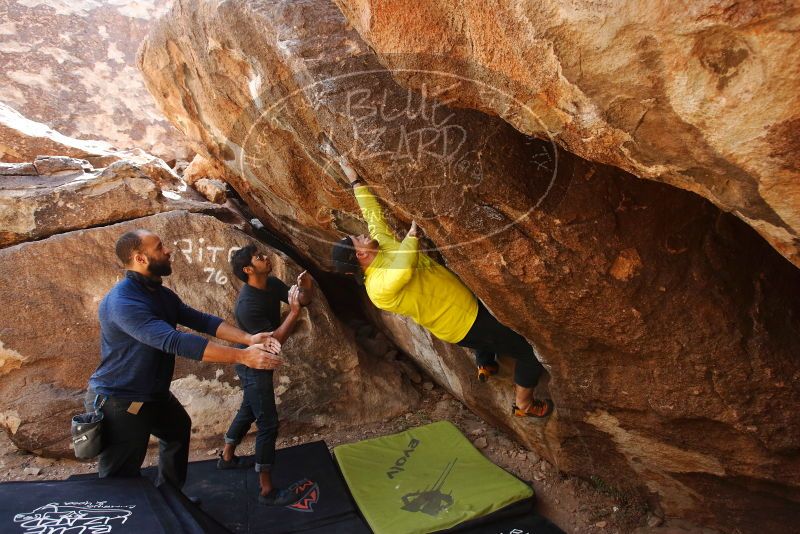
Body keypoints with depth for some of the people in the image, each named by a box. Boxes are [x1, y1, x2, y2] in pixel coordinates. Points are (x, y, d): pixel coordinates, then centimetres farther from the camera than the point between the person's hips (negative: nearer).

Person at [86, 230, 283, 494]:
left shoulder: (162, 294, 2)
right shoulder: (122, 302, -30)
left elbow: (201, 320, -4)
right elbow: (176, 342, -39)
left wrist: (248, 338, -19)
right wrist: (241, 356, -41)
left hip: (154, 394, 10)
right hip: (119, 402, -10)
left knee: (179, 428, 29)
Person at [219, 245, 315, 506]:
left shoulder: (272, 283, -6)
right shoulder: (248, 305, -30)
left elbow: (304, 301, -2)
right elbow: (274, 340, -29)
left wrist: (305, 288, -23)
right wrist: (294, 312, -34)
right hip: (253, 366, -9)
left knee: (249, 410, 26)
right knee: (268, 424, -5)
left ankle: (227, 457, 47)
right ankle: (267, 490, 6)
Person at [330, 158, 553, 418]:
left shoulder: (381, 242, -3)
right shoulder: (379, 286, -30)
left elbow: (372, 212, 9)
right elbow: (403, 270, -51)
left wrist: (354, 179, 12)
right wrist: (412, 234, -38)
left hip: (468, 303, 10)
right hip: (465, 323, -10)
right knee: (532, 349, 1)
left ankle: (485, 365, 52)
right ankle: (524, 405, 21)